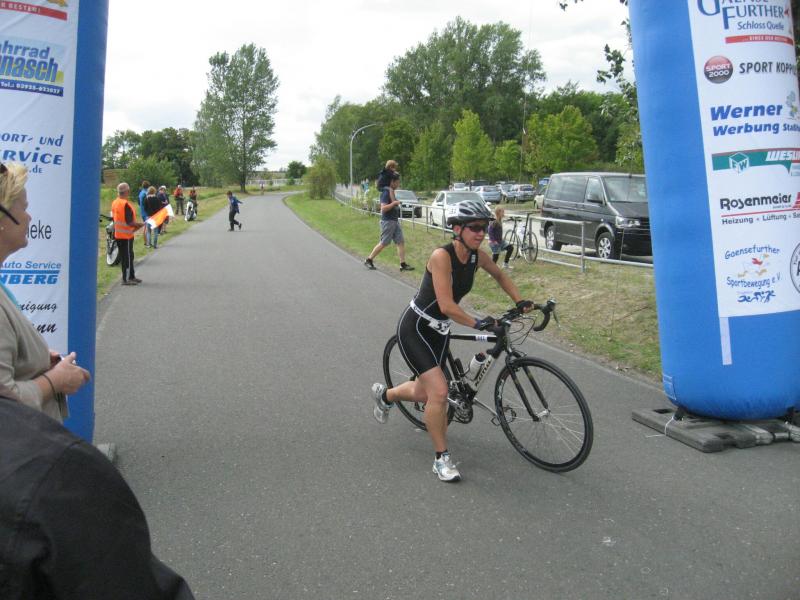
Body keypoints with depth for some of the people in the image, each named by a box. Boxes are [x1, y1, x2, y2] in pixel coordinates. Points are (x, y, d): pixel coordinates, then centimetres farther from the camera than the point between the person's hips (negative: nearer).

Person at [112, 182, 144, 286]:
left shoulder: (114, 203, 9)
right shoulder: (126, 204, -21)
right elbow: (130, 222, -24)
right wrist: (140, 224, -8)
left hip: (118, 234, 9)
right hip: (126, 234, -9)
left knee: (126, 255, 17)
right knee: (127, 256, -2)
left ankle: (131, 276, 26)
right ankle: (126, 279, 2)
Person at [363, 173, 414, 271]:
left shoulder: (392, 191, 13)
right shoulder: (386, 192, -16)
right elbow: (383, 208, -24)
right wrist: (394, 203, -22)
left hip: (395, 221, 9)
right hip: (388, 222, -9)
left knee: (401, 242, 3)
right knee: (383, 243, -2)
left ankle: (403, 264, 4)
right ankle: (368, 260, 11)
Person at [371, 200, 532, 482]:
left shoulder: (477, 255, -7)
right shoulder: (441, 256, -27)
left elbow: (500, 275, 14)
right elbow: (446, 305, -32)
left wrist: (520, 302, 4)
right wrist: (478, 323, -38)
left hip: (439, 330, 8)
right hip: (414, 328, -7)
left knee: (423, 393, 19)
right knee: (439, 392, -18)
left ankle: (385, 394, 52)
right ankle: (442, 458, 1)